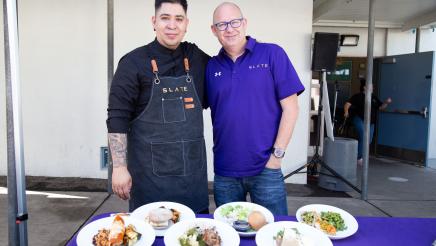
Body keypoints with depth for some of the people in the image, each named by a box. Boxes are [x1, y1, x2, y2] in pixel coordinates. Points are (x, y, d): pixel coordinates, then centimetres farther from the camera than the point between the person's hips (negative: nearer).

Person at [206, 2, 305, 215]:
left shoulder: (272, 54, -4)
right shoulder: (211, 66, 5)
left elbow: (290, 108, -6)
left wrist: (277, 154, -9)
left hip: (265, 169, -2)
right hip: (224, 172, 3)